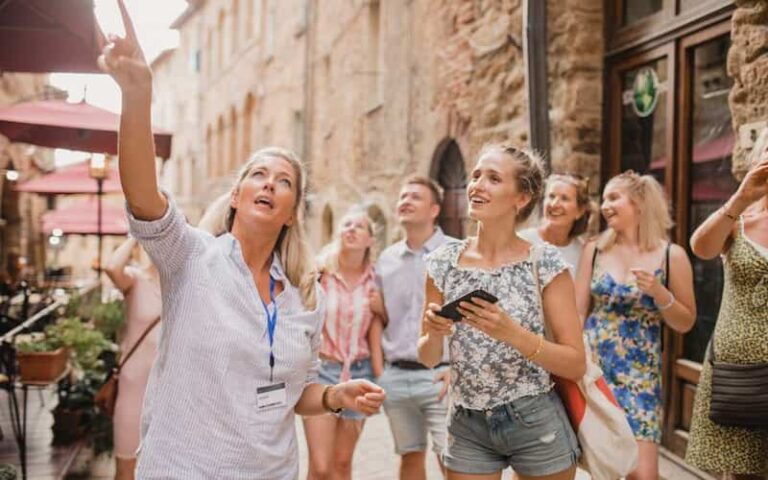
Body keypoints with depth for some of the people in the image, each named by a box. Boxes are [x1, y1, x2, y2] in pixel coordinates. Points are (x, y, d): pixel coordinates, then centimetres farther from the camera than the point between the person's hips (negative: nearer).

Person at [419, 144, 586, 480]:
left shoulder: (545, 263, -10)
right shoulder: (444, 262, -2)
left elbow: (576, 365, -11)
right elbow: (428, 358, 5)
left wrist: (512, 333, -24)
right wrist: (433, 333, -16)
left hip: (537, 425, -2)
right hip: (467, 427, 2)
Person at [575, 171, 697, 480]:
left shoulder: (671, 255, -2)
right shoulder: (595, 249, 4)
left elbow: (685, 324, 3)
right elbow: (577, 312, 5)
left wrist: (659, 293, -14)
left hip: (639, 374, -2)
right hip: (592, 367, 2)